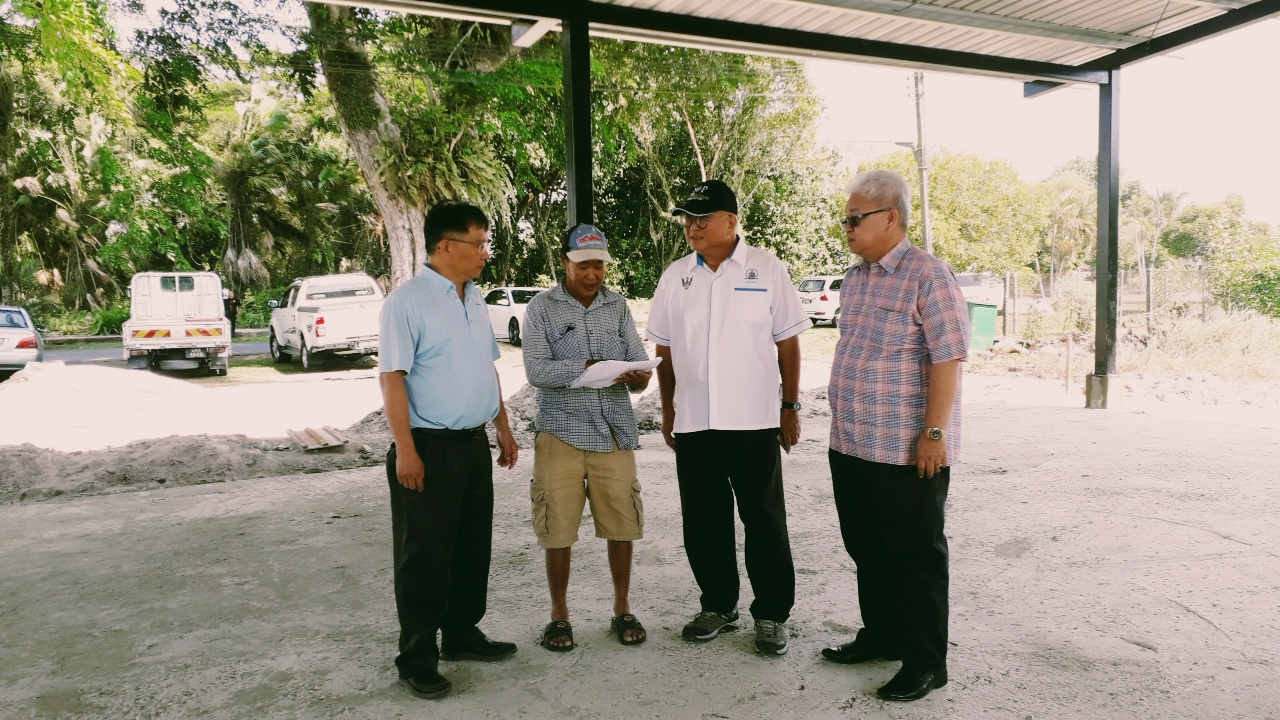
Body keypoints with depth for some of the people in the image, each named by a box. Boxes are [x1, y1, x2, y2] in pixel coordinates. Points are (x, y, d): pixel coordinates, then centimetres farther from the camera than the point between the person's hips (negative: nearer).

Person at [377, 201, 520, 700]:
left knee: (473, 548, 16)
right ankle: (417, 659, 14)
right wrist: (405, 449, -21)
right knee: (424, 558, 1)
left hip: (474, 444, 8)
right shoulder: (408, 300, -12)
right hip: (428, 448, -8)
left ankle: (461, 634, 32)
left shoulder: (474, 299, 12)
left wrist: (503, 428, 18)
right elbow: (391, 376, -16)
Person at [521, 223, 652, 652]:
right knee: (557, 529, 3)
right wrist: (589, 367, -23)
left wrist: (636, 376, -18)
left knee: (621, 524, 6)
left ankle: (622, 609, 24)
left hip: (614, 431, 3)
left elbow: (640, 364, 6)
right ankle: (559, 614, 21)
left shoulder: (618, 306, 10)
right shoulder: (542, 308, 0)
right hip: (561, 433, -2)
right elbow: (536, 371, -11)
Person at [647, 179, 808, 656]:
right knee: (703, 523, 11)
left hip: (753, 420, -3)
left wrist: (790, 407, 0)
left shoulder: (767, 269, 0)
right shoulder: (675, 276, 8)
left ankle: (771, 615, 18)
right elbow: (665, 349, 13)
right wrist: (668, 409, 11)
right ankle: (718, 606, 28)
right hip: (693, 422, 3)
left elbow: (787, 344, 3)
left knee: (764, 522, 4)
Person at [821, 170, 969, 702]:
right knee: (867, 550, 18)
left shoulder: (928, 275, -13)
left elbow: (948, 359, -18)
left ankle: (925, 662, 19)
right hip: (851, 445, 8)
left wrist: (934, 432, -20)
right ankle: (881, 635, 36)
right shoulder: (855, 278, 12)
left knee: (914, 557, 5)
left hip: (907, 452, -8)